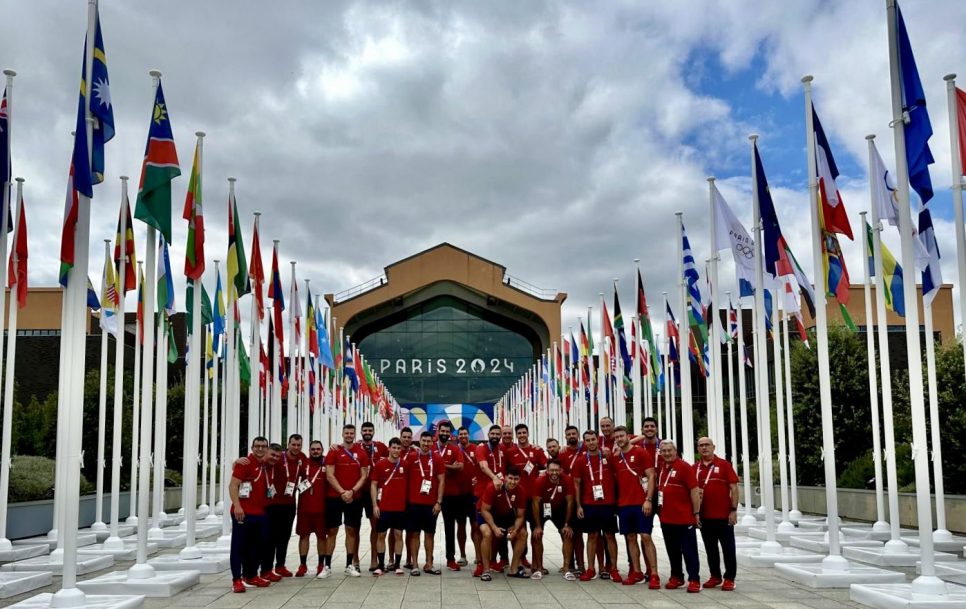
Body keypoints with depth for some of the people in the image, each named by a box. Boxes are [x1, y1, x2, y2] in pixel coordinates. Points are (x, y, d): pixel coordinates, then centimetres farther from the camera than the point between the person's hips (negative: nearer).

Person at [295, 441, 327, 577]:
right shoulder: (303, 463, 3)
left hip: (321, 507, -1)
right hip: (304, 507, 1)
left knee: (321, 535, 7)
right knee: (304, 535, 6)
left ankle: (321, 565, 17)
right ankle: (303, 565, 13)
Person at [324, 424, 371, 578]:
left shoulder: (361, 453, 4)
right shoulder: (334, 452, 0)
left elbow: (363, 476, 1)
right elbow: (329, 475, -6)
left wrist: (352, 491, -12)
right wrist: (342, 492, -14)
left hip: (355, 498, 2)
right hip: (334, 497, -2)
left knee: (351, 530, 5)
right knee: (332, 531, 1)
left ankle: (350, 565, 11)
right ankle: (327, 566, 5)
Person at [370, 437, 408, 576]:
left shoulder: (405, 465, 3)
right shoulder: (380, 464, -3)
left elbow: (409, 484, 11)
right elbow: (373, 485, -1)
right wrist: (375, 505, -7)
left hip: (400, 507, 2)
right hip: (383, 506, -2)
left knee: (398, 534, 4)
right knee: (381, 535, 2)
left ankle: (397, 564, 11)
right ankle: (380, 565, 11)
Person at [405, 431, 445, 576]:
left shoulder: (437, 459, 2)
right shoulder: (411, 457, 0)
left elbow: (441, 481, 2)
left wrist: (438, 502, -4)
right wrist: (405, 498, -2)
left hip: (431, 503, 1)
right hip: (414, 502, -1)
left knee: (430, 533, 8)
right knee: (414, 533, 3)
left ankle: (429, 564, 16)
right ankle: (414, 565, 8)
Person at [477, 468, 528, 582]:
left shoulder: (520, 491, -19)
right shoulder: (493, 487, -32)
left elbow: (520, 516, -10)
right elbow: (484, 510, -24)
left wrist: (515, 531, -27)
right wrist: (495, 528, -32)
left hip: (506, 515, 5)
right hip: (487, 514, -5)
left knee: (523, 533, -7)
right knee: (487, 533, -32)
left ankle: (514, 569, 4)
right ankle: (486, 571, -19)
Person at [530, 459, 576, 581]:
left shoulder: (567, 480, -25)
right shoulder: (540, 481, -30)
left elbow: (569, 502, -14)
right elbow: (535, 503, -22)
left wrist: (567, 524, -12)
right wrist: (538, 526, -20)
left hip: (559, 509, 2)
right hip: (542, 508, -2)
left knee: (568, 535, -7)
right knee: (537, 535, -10)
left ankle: (567, 569, 1)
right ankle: (539, 569, 2)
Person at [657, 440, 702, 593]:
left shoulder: (684, 467, -10)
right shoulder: (661, 469, 11)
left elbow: (694, 490, -11)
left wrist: (696, 513, -13)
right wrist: (660, 510, 16)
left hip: (684, 518, -7)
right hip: (666, 518, 7)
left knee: (689, 550, -2)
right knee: (672, 550, 14)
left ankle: (694, 580, 2)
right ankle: (676, 577, 24)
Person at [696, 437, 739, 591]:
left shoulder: (724, 464, -3)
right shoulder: (695, 468, 8)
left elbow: (734, 488, -5)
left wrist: (734, 510, -10)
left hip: (724, 515, -4)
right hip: (705, 516, 4)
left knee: (728, 548, 2)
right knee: (710, 549, 11)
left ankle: (729, 578, 9)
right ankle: (715, 576, 23)